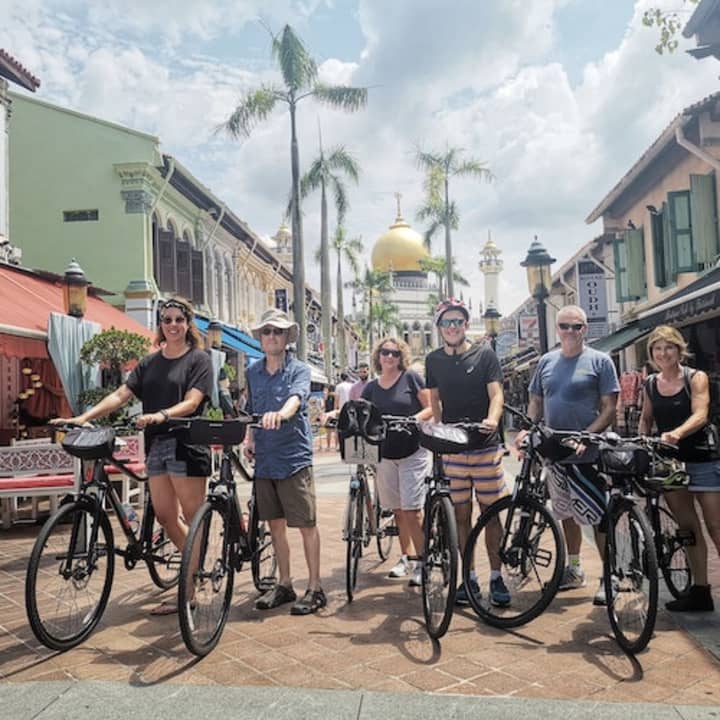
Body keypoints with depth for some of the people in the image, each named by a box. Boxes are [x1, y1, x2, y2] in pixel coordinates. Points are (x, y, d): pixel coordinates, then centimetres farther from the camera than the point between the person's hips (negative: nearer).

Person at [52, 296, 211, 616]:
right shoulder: (149, 363, 15)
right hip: (156, 445, 6)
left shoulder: (198, 359, -1)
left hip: (186, 444, -6)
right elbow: (121, 395, 6)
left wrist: (159, 416, -31)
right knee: (164, 515, 8)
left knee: (194, 517, -2)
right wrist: (83, 417, -6)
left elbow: (191, 402, -13)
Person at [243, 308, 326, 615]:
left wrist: (280, 414, -45)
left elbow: (296, 398, -25)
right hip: (264, 459, 5)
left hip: (294, 456, -5)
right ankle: (284, 585, 26)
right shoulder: (253, 371, 10)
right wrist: (249, 438, 2)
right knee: (275, 524, 13)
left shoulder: (299, 370, -5)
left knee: (306, 524, 0)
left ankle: (315, 589, 11)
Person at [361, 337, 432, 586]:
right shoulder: (371, 387, 9)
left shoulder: (411, 378, -3)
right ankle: (407, 558, 24)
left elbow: (431, 408, -3)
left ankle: (422, 563, 2)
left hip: (413, 453, -4)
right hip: (385, 455, 5)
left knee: (412, 510, -9)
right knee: (398, 510, 11)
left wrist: (414, 419, -21)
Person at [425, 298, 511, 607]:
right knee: (461, 515, 6)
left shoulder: (484, 355, 0)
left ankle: (496, 577, 13)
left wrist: (492, 420, -27)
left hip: (485, 446, -2)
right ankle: (469, 578, 16)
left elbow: (496, 394, -7)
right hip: (452, 447, 2)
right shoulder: (434, 360, 9)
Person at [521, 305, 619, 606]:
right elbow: (536, 401, 15)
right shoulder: (546, 361, 10)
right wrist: (526, 429, -3)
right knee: (567, 513, 16)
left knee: (599, 515, -3)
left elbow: (610, 408, -7)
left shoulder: (599, 361, -4)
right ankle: (574, 570, 31)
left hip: (589, 454, -5)